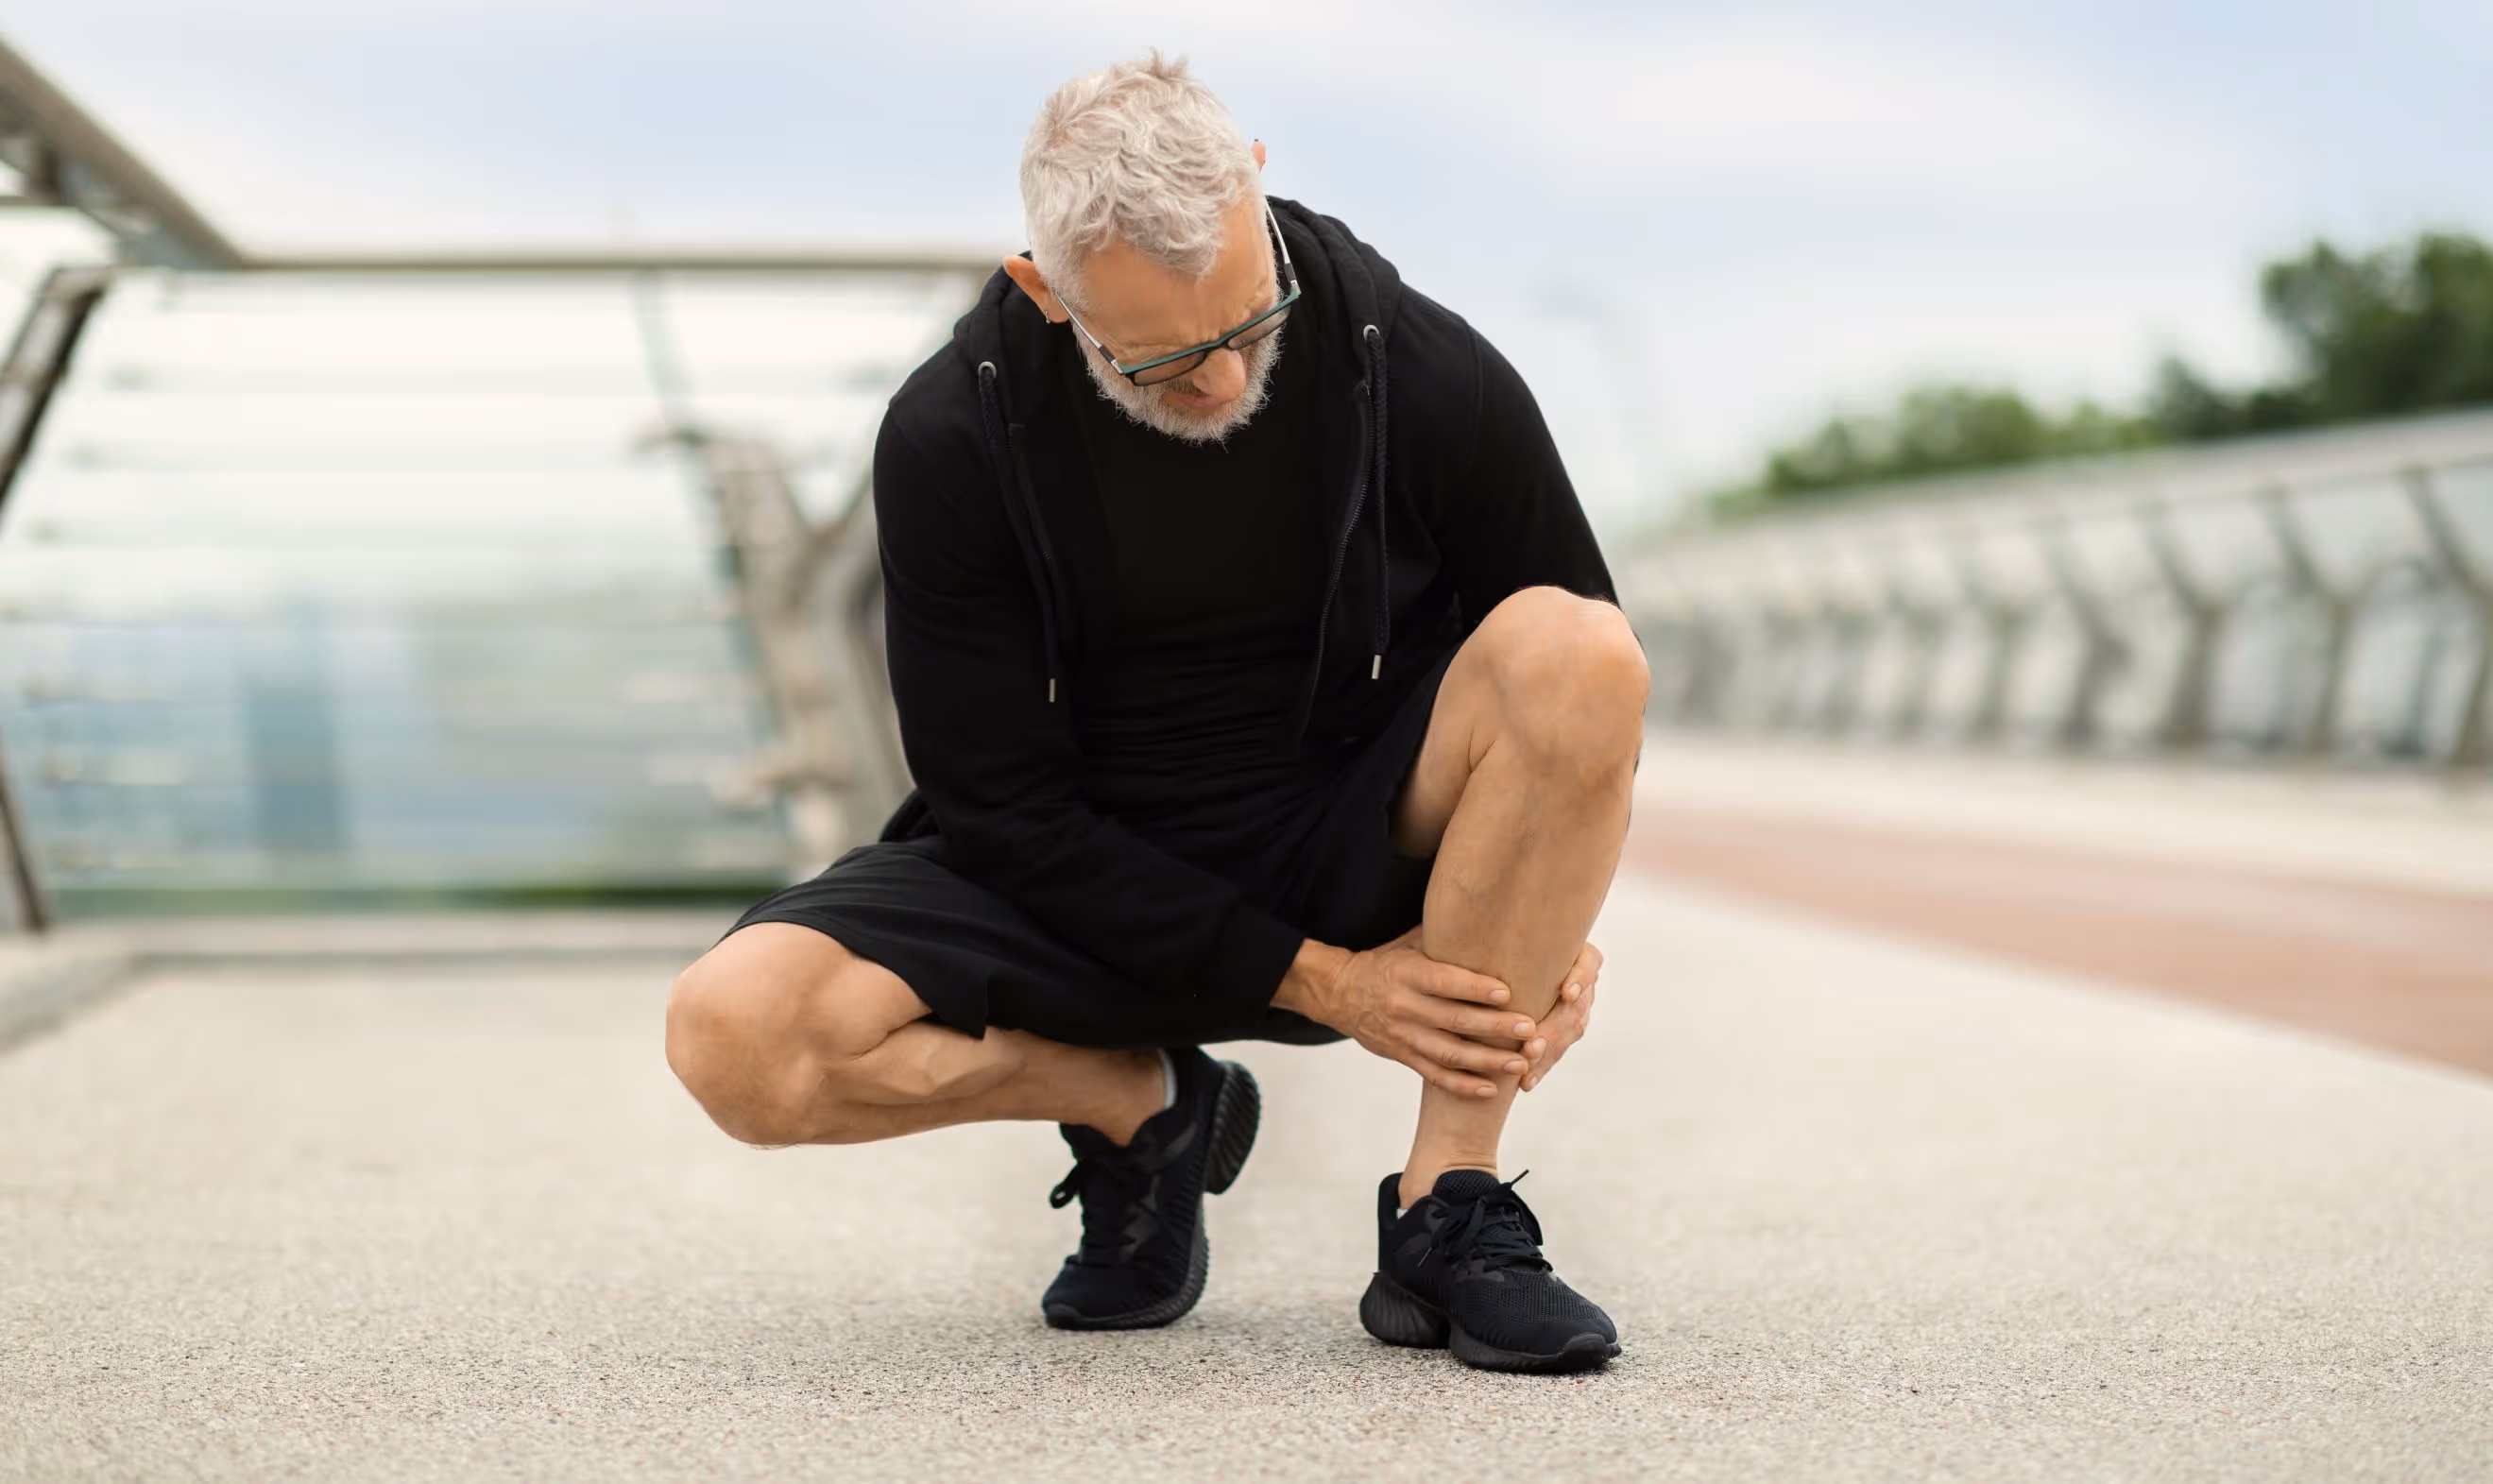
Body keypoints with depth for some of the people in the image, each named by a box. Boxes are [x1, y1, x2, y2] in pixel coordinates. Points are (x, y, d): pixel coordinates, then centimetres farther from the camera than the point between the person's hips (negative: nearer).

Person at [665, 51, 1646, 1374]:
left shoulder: (1427, 373, -14)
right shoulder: (949, 436, -17)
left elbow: (1584, 692, 1)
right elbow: (1002, 802, -13)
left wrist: (1554, 923, -16)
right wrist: (1315, 979, -18)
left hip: (1354, 859, 0)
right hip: (1082, 894, 0)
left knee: (1570, 653, -30)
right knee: (730, 1037, -27)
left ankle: (1447, 1213, -18)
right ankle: (1143, 1107, 2)